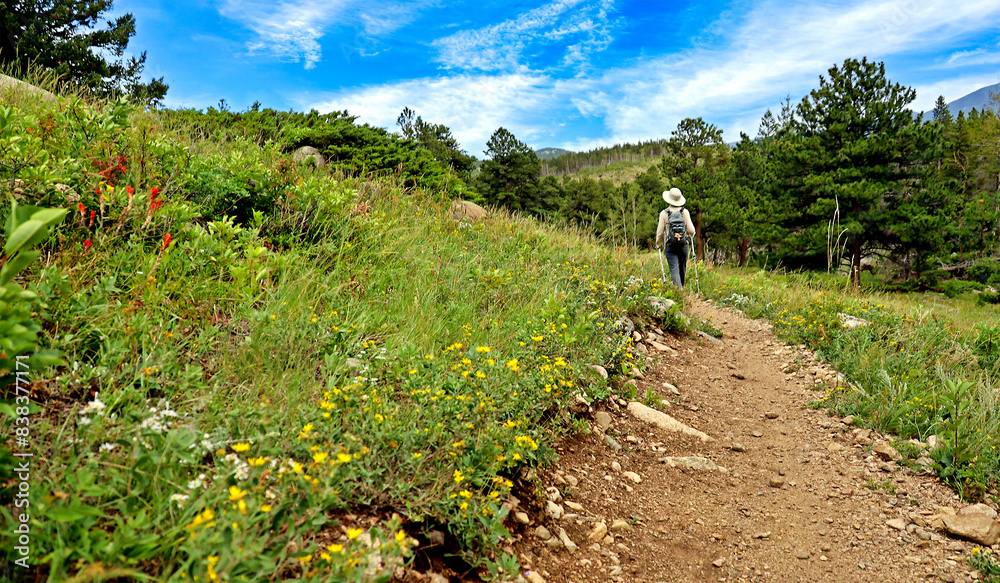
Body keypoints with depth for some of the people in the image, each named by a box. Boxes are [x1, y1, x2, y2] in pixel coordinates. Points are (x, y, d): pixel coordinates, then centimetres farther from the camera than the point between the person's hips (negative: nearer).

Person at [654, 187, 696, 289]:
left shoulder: (664, 213, -4)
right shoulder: (685, 212, 0)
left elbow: (660, 232, -1)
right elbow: (691, 230, 0)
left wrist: (658, 244, 15)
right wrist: (690, 236, 24)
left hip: (670, 246, -2)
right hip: (683, 245, 2)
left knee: (674, 269, -6)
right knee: (682, 269, 16)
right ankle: (681, 288, 29)